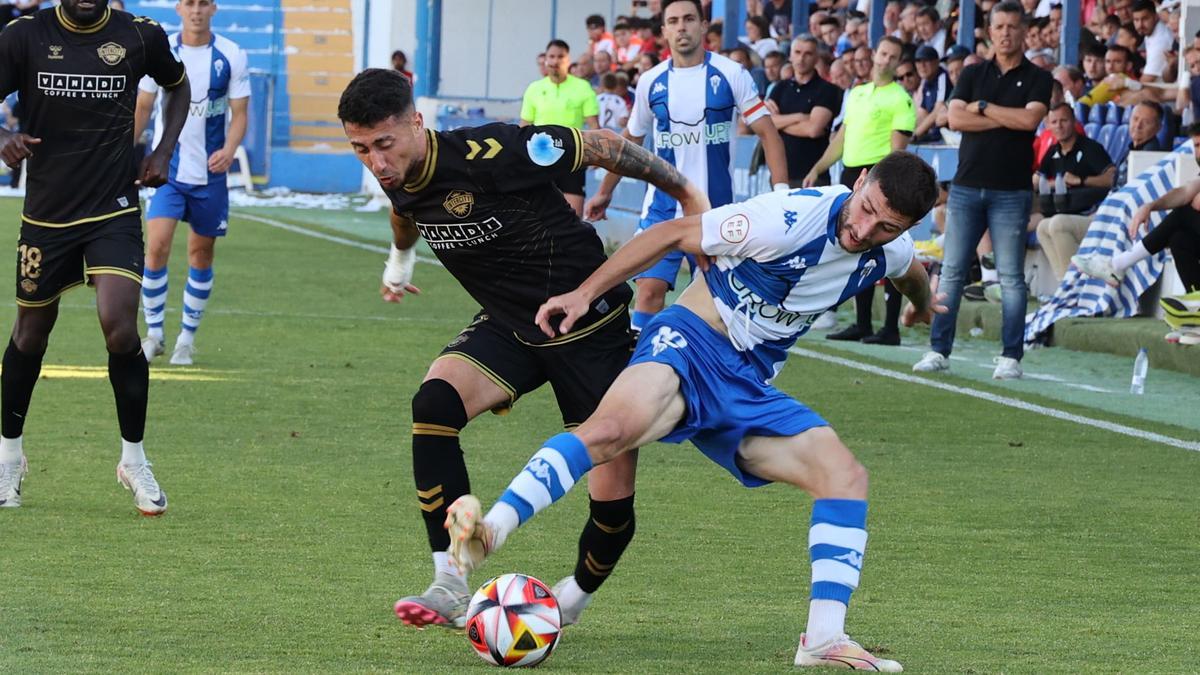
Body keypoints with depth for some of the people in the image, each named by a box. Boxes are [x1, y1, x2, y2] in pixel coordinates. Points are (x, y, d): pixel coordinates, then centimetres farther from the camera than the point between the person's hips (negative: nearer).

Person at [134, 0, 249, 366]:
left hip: (209, 172, 1)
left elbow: (239, 113, -3)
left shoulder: (231, 56, -4)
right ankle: (154, 334, -2)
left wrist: (229, 149, -21)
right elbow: (142, 107, 8)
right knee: (156, 246, -15)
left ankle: (187, 339, 20)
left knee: (201, 254, 7)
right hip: (167, 168, -1)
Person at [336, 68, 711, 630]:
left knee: (613, 502, -6)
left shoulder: (493, 155, -30)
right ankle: (451, 588, -22)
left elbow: (600, 146, -16)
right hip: (508, 329, 5)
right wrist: (399, 261, 41)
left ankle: (572, 599, 27)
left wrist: (687, 193, -4)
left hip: (591, 328, -5)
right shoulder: (397, 180, -8)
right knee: (435, 400, -26)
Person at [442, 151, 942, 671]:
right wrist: (585, 293, -12)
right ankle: (483, 536, -46)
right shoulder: (788, 219, -20)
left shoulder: (890, 252, 1)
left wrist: (921, 303, 53)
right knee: (614, 427, -36)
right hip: (691, 341, -7)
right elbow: (674, 235, -11)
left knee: (845, 475, -9)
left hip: (749, 389, 7)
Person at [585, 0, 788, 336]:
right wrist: (604, 192, 22)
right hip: (663, 205, 1)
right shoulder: (651, 82, 3)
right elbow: (630, 141, 18)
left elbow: (766, 132, -5)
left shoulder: (731, 75, -4)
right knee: (650, 287, -12)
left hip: (716, 206, -1)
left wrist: (781, 189, -16)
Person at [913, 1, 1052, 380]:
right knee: (951, 272, 2)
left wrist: (983, 107, -5)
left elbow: (1030, 118, -13)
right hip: (966, 187, 3)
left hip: (1012, 191, -3)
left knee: (1011, 277, -1)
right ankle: (938, 351, 6)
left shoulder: (1037, 79, 4)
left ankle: (1011, 357, 2)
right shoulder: (973, 75, 12)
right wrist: (1007, 119, -7)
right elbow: (955, 119, -2)